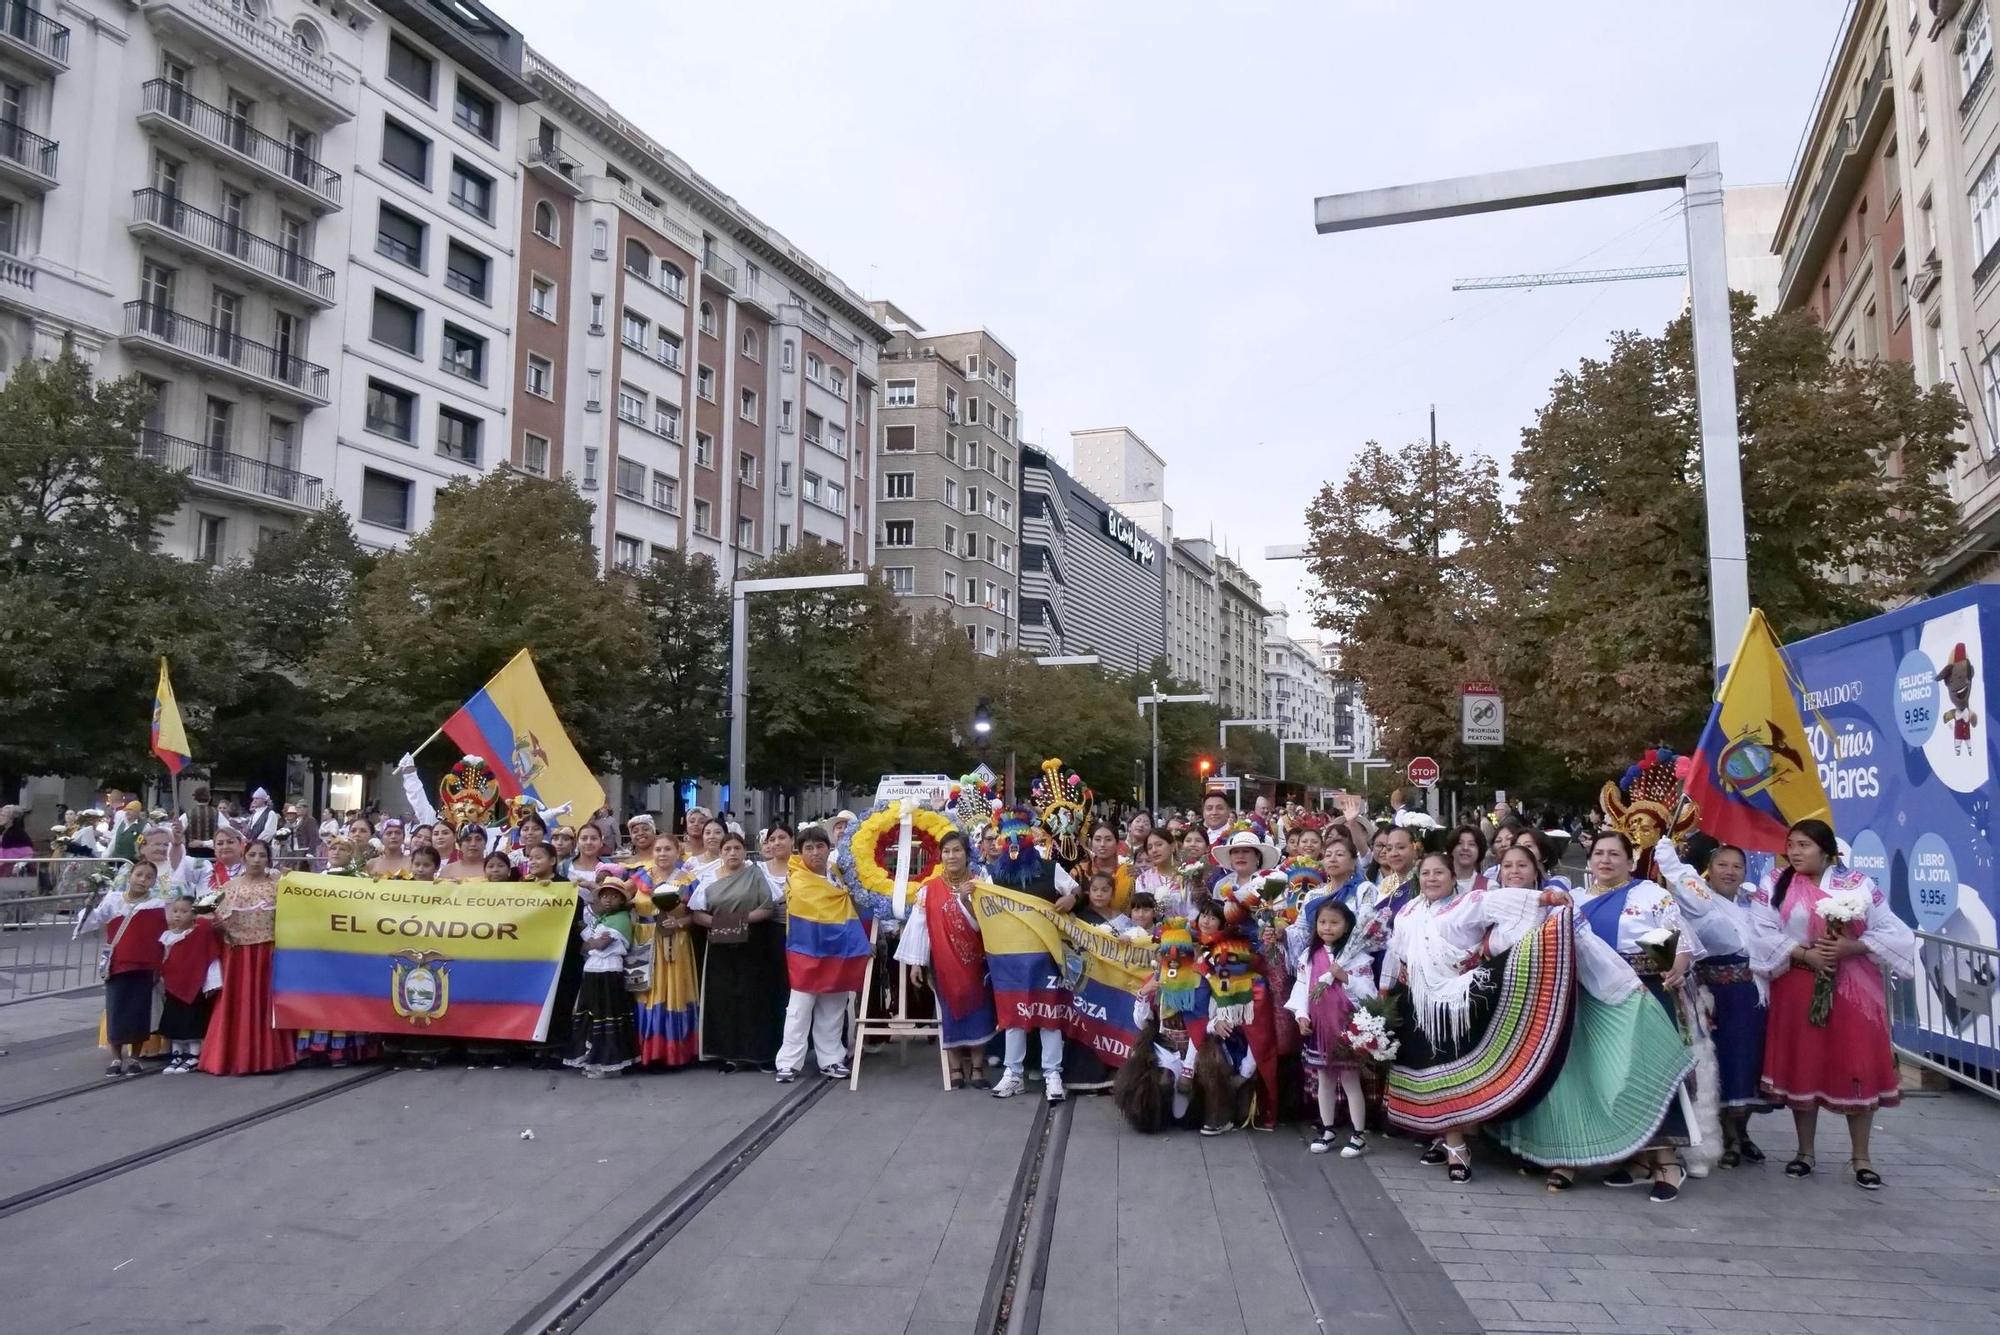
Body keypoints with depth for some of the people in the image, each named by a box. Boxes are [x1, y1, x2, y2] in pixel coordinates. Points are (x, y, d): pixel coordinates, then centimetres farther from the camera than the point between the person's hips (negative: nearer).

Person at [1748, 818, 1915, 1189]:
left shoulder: (1857, 883, 1)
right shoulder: (1774, 883, 1)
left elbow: (1891, 931, -3)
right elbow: (1763, 934, -7)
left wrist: (1852, 946, -17)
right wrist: (1803, 954, -18)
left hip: (1854, 989, 0)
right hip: (1799, 989, 0)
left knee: (1857, 1068, 1)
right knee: (1802, 1067, 7)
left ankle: (1861, 1158, 14)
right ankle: (1806, 1151, 20)